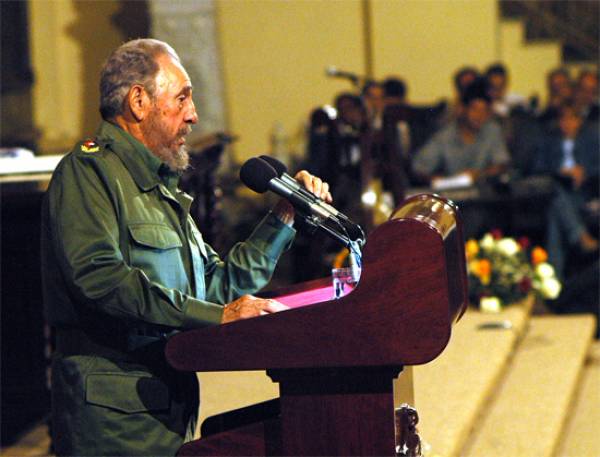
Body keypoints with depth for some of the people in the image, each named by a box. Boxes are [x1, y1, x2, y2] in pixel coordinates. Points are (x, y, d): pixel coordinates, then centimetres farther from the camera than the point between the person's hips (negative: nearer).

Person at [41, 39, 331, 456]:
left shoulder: (161, 189, 24)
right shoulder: (88, 170, -7)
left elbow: (220, 284, 24)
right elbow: (99, 276, -23)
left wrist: (284, 218, 16)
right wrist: (216, 316, -25)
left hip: (172, 403, 9)